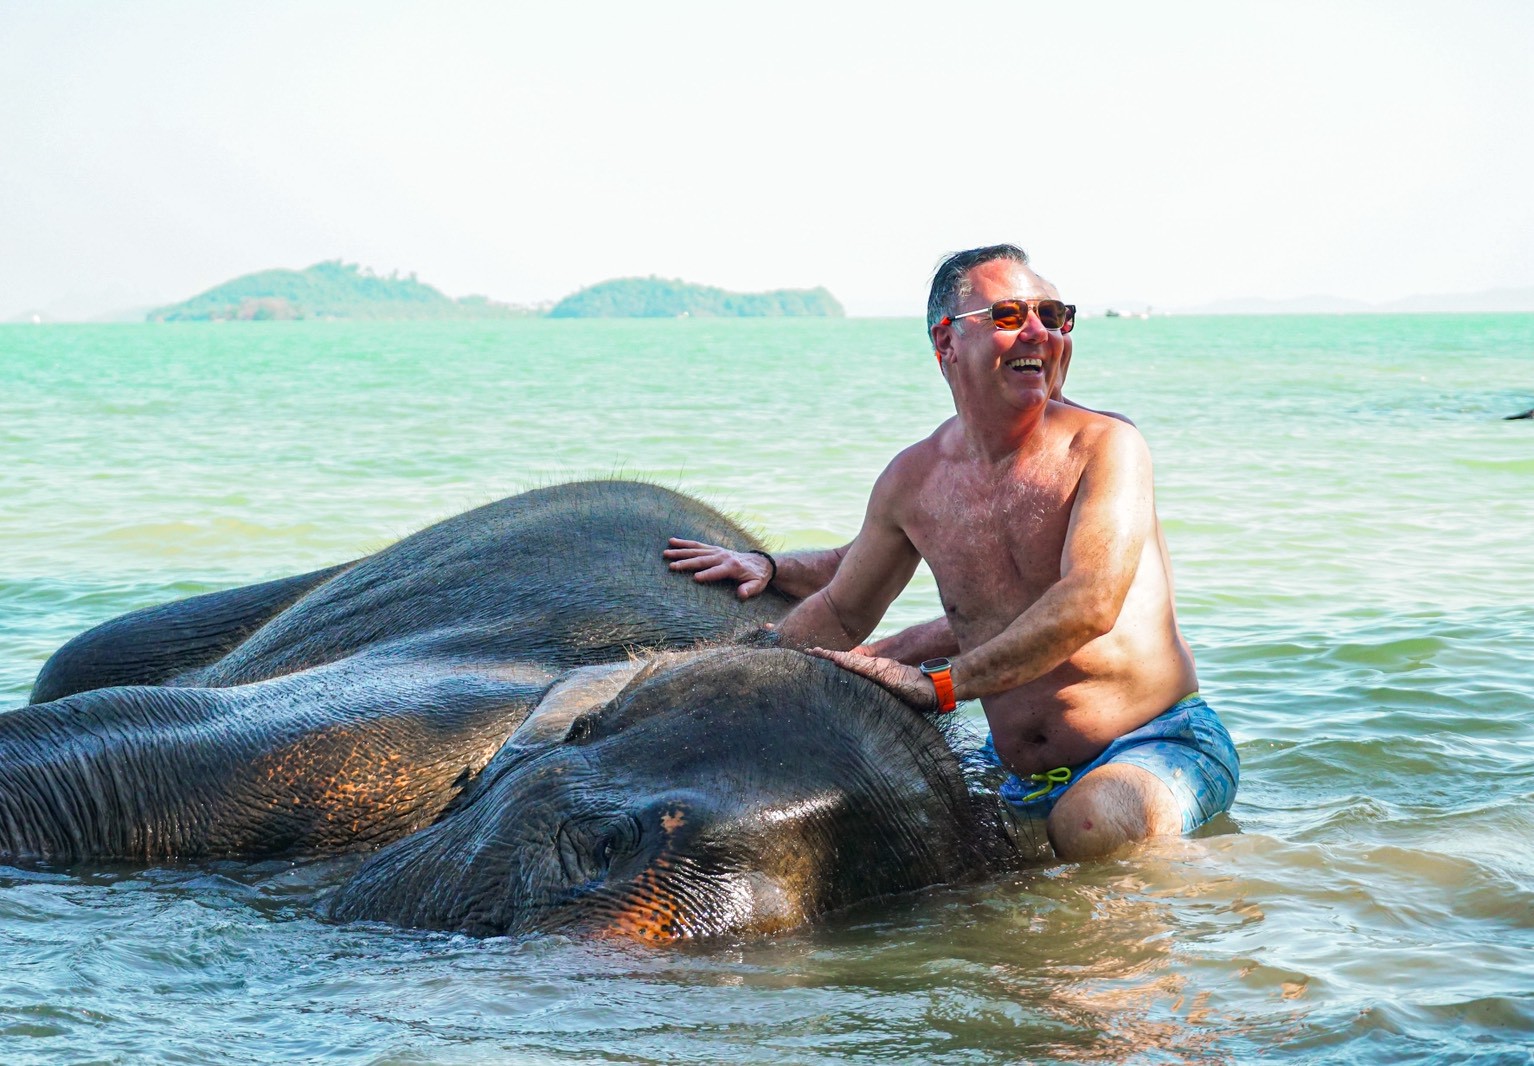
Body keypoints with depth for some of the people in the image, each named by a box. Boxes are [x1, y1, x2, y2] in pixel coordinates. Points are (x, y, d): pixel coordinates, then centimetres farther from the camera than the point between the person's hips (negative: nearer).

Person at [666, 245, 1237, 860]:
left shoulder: (1104, 447, -11)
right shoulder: (914, 479, 3)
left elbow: (1088, 607, -26)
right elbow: (841, 611, 21)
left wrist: (938, 685, -25)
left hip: (1161, 742, -5)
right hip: (1022, 780, 5)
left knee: (1099, 820, -37)